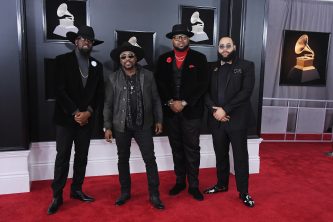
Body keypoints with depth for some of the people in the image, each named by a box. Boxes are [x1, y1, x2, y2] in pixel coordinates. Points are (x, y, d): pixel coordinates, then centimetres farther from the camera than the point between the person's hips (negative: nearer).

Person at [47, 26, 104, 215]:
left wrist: (88, 112, -8)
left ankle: (77, 189, 25)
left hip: (86, 118, 4)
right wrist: (75, 113, -14)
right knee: (62, 157, 2)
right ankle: (57, 196, 13)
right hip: (65, 118, -3)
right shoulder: (62, 60, -2)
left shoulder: (97, 65, 9)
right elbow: (59, 90, -10)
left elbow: (100, 93, 6)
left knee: (82, 157, 11)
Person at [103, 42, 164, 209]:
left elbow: (155, 99, 5)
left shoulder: (147, 75, 1)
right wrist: (108, 127, -2)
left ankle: (154, 195, 13)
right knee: (123, 159, 12)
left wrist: (158, 120, 3)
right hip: (121, 126, 1)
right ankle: (125, 192, 29)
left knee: (150, 160, 0)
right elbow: (108, 104, 1)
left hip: (143, 125, 0)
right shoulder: (113, 79, 0)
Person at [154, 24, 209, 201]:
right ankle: (180, 182, 26)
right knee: (176, 148, 12)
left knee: (192, 149, 3)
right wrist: (170, 102, -10)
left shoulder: (199, 58, 1)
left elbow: (202, 84, -7)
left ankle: (193, 185, 15)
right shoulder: (163, 59, 8)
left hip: (191, 111, -2)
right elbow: (159, 83, 3)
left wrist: (184, 102, -13)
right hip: (170, 111, 3)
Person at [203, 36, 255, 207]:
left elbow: (246, 91, -11)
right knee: (220, 155, 15)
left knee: (240, 156, 5)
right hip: (216, 120, 3)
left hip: (237, 119, -3)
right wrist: (214, 109, -11)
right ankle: (221, 184, 32)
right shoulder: (212, 68, 10)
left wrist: (225, 109, -16)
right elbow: (206, 92, 6)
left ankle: (243, 192, 19)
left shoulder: (246, 66, 0)